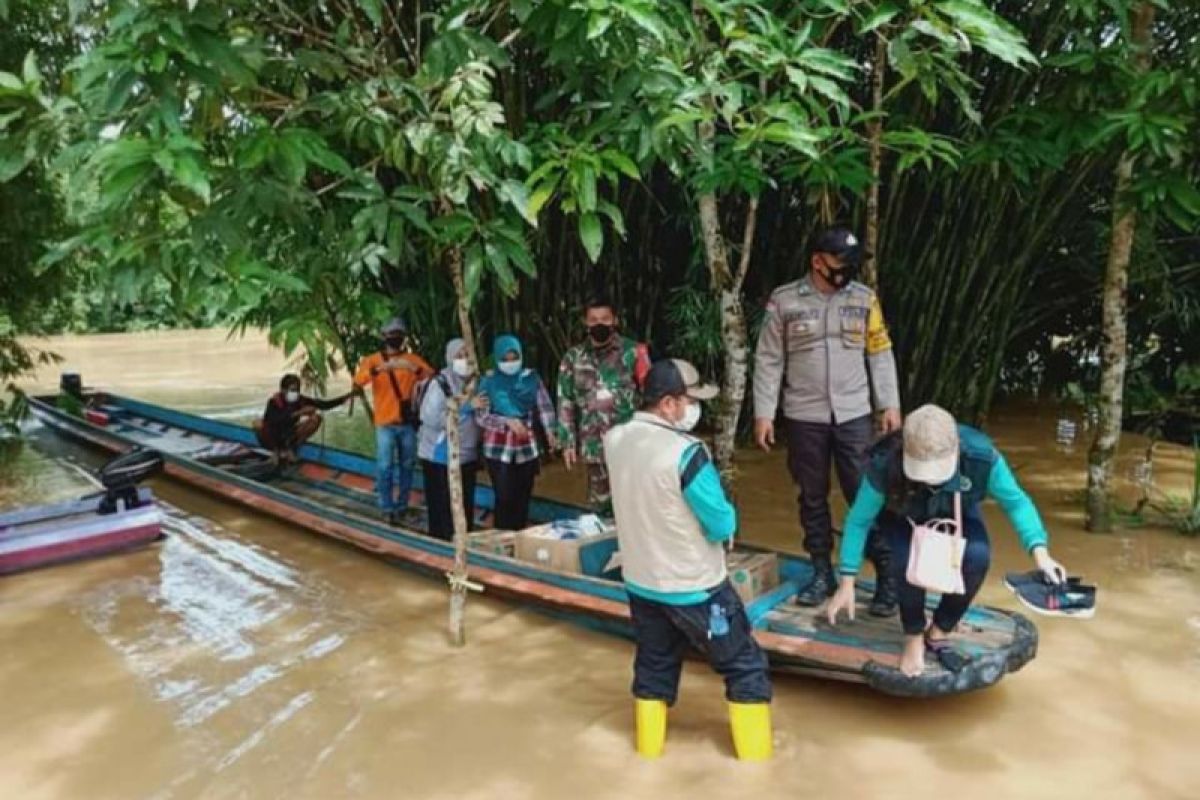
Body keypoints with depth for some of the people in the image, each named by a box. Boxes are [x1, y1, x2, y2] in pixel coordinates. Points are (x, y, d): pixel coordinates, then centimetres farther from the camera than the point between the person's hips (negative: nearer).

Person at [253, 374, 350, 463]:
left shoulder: (301, 399, -13)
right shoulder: (274, 401, -24)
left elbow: (324, 405, -15)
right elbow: (274, 420, -42)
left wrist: (347, 396, -26)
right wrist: (298, 412, -48)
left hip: (289, 437, 4)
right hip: (273, 438, -4)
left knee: (316, 418, -14)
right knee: (258, 423, -35)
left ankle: (290, 448, -3)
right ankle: (276, 450, -8)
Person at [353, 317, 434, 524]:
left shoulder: (412, 359, 5)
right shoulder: (373, 359, 2)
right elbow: (358, 380, -17)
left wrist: (414, 369, -31)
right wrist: (378, 369, -35)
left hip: (408, 422, 2)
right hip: (385, 423, -2)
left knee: (406, 466, 9)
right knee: (384, 467, -5)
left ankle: (402, 506, 21)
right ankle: (387, 509, 3)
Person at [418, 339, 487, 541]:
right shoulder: (440, 383, -13)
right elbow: (432, 419, -24)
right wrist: (467, 407, -23)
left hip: (467, 455, 6)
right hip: (441, 457, -6)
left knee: (466, 507, 12)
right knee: (443, 508, -1)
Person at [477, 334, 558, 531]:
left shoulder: (531, 377, 0)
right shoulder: (489, 381, -4)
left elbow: (545, 406, -1)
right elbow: (482, 417, -8)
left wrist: (550, 431, -15)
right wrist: (508, 421, -21)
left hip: (527, 446, 2)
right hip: (499, 448, -2)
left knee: (523, 498, 10)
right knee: (505, 498, -5)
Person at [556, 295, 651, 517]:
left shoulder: (633, 351, -1)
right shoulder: (573, 357, 8)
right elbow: (566, 402, 10)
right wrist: (568, 442, 5)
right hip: (594, 446, 3)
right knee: (600, 506, 12)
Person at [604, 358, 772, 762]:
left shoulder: (615, 440, -5)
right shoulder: (686, 452, -27)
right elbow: (722, 525, -20)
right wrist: (726, 514, 1)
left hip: (641, 582, 6)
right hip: (694, 586, -6)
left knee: (654, 664, 24)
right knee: (745, 666, 13)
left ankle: (649, 744, 37)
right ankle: (755, 753, 23)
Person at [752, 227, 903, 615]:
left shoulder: (864, 298, 2)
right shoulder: (784, 300, -3)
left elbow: (880, 354, 6)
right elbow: (769, 360, -1)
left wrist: (890, 404, 0)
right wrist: (763, 412, -4)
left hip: (854, 415, 0)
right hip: (804, 417, 0)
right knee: (812, 498, 11)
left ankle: (887, 576, 10)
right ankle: (822, 573, 25)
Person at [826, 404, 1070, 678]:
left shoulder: (980, 455, -36)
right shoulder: (884, 464, -38)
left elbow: (1016, 501, -19)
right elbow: (859, 520, -24)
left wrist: (1040, 552, -33)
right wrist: (847, 583, -22)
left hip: (957, 514, 2)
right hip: (903, 518, -2)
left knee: (977, 557, -28)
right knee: (910, 559, -32)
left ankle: (939, 633, -1)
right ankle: (914, 637, -4)